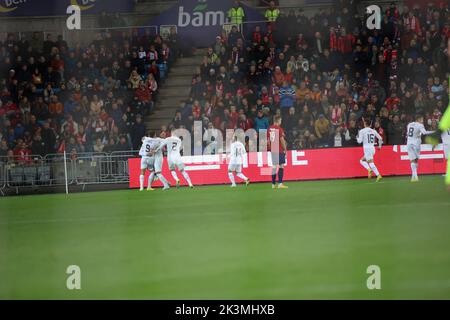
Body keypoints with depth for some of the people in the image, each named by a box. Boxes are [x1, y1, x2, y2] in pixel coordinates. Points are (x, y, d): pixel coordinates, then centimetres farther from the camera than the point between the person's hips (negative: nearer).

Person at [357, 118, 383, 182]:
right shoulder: (373, 131, 11)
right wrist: (380, 145, 30)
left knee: (371, 163, -11)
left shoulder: (362, 131, -4)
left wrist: (357, 137, 15)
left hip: (367, 148, -6)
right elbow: (380, 138, 14)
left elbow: (360, 141, -8)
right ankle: (369, 169, 1)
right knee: (362, 160, 19)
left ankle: (378, 175, -22)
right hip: (372, 148, 6)